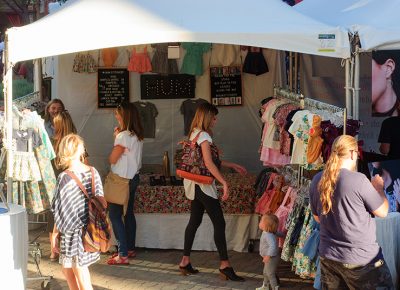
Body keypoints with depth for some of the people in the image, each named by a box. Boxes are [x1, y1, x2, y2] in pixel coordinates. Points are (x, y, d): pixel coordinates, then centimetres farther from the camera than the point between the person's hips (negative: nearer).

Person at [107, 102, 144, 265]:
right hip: (133, 177, 9)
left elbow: (112, 159, -16)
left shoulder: (123, 136, -20)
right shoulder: (137, 136, 7)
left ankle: (123, 255, -6)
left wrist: (115, 138, -6)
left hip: (122, 179, -9)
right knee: (128, 213, 17)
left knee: (115, 215, -5)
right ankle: (130, 248, 26)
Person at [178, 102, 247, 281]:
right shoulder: (204, 135, -15)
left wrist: (232, 165, 22)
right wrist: (224, 183, -24)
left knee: (195, 221, 14)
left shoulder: (194, 134, 14)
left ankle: (185, 262, 18)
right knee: (219, 223, -6)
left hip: (195, 185, 10)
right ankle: (225, 265, -5)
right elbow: (209, 163, -23)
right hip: (203, 185, -10)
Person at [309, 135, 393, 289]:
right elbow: (383, 212, -8)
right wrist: (379, 187, 10)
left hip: (328, 256, 6)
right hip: (362, 259, -6)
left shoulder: (317, 181, 0)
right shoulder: (358, 179, -19)